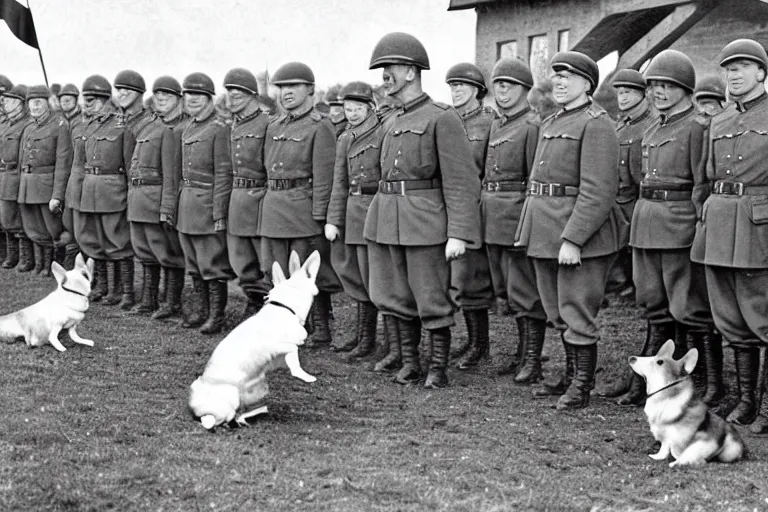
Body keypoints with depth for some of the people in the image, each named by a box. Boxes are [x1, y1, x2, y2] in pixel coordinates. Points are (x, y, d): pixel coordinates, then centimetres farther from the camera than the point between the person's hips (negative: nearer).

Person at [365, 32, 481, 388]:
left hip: (425, 222, -7)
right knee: (398, 298, 11)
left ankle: (438, 369, 10)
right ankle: (409, 364, 22)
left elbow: (462, 182, -12)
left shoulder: (442, 118, -9)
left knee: (432, 299, 0)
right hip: (387, 222, 8)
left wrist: (458, 235, -19)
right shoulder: (393, 122, 15)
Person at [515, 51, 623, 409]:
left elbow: (598, 190, -19)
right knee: (558, 312, 16)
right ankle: (571, 376, 27)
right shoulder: (551, 123, 16)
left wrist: (572, 240, -23)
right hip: (545, 233, 9)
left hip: (580, 232, -9)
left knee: (577, 312, -2)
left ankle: (582, 387, 8)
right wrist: (528, 230, 15)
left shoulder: (596, 125, -12)